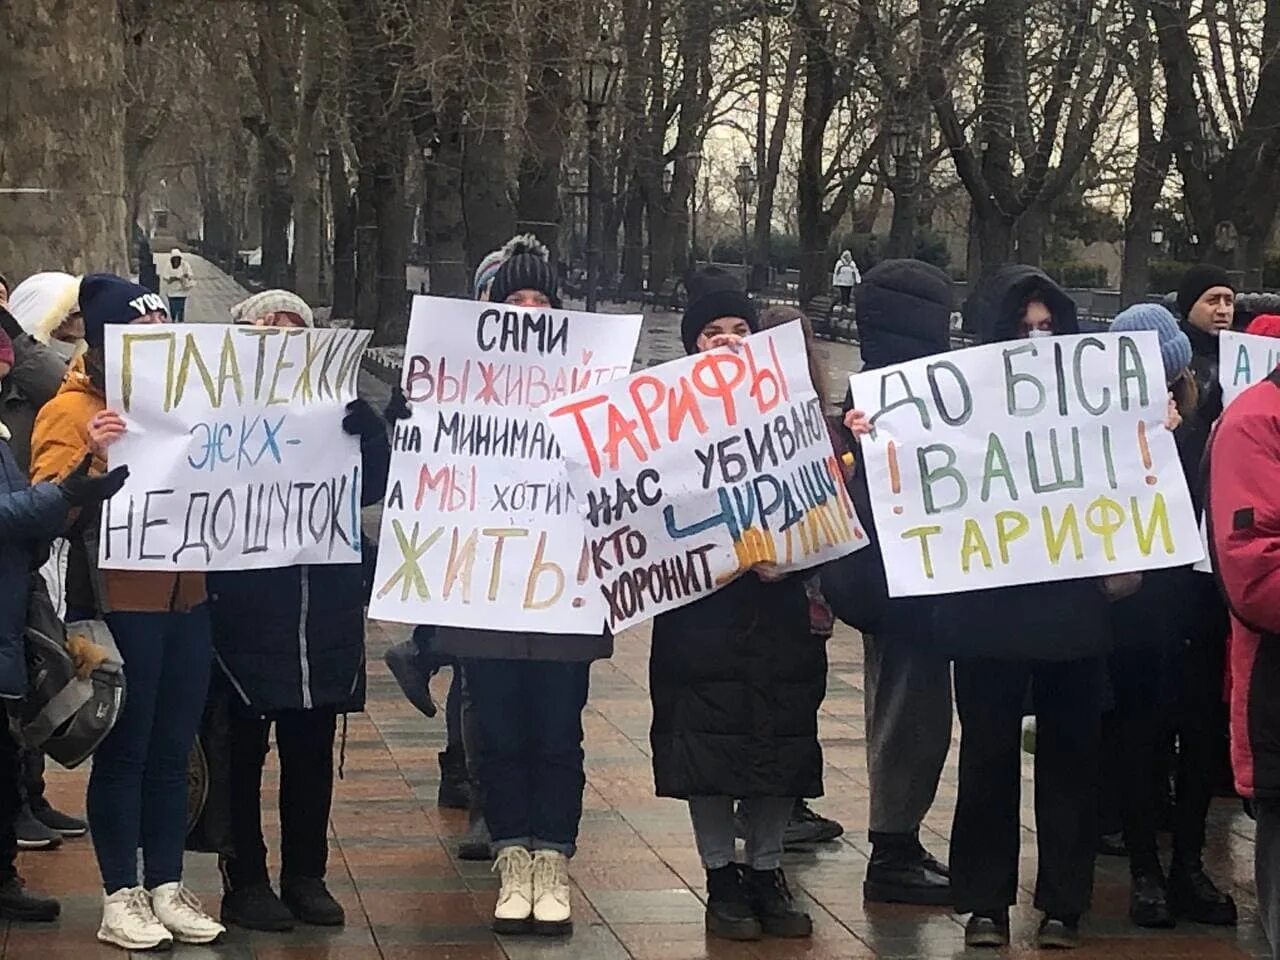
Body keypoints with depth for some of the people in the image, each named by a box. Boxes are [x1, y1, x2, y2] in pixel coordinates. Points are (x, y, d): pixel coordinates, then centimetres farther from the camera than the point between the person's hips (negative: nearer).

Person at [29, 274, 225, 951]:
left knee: (172, 752, 10)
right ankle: (120, 895, 9)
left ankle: (166, 885, 18)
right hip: (121, 606, -6)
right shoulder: (73, 411, -4)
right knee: (123, 753, 1)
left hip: (186, 599, 6)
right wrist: (91, 457, -29)